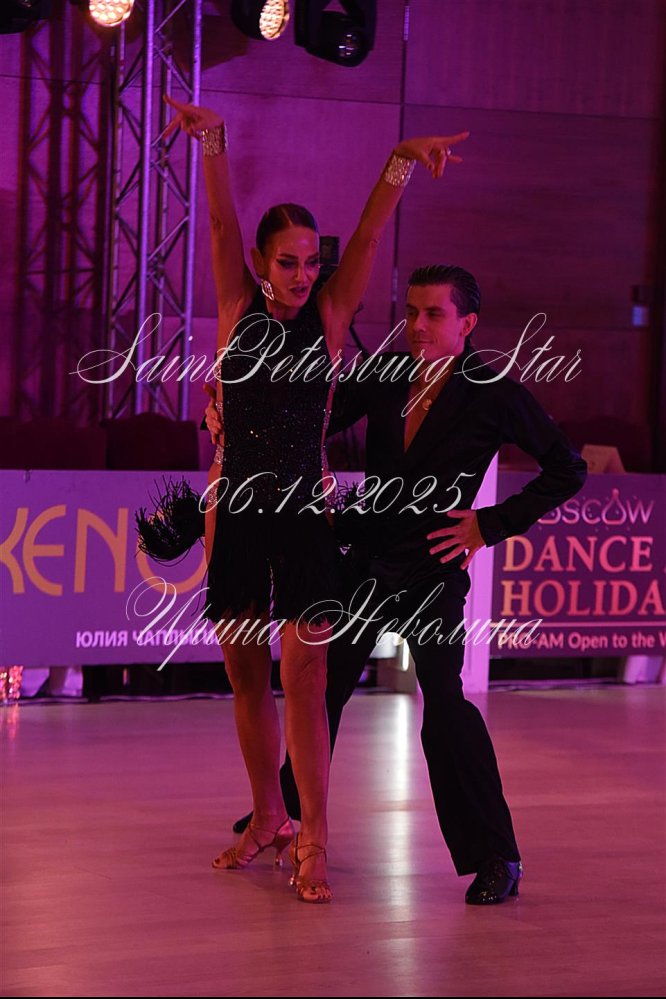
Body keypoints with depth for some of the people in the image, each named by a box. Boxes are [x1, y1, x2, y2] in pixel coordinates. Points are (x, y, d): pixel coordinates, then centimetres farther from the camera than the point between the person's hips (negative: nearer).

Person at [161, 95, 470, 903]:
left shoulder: (330, 315, 3)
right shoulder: (239, 310, 5)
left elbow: (369, 233, -7)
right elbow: (221, 224, -6)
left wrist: (402, 161, -21)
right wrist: (212, 140, -19)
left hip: (304, 516, -2)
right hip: (235, 514, 2)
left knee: (303, 679, -9)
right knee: (246, 676, 10)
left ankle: (312, 844, -7)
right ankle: (267, 818, 26)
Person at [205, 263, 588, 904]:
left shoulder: (494, 394, -8)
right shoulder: (384, 377, 4)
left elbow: (567, 470, -3)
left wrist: (492, 524, -9)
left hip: (433, 569, -5)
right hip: (367, 557, 5)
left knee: (444, 701, -19)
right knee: (321, 682, 16)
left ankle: (495, 855, -11)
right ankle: (289, 809, 39)